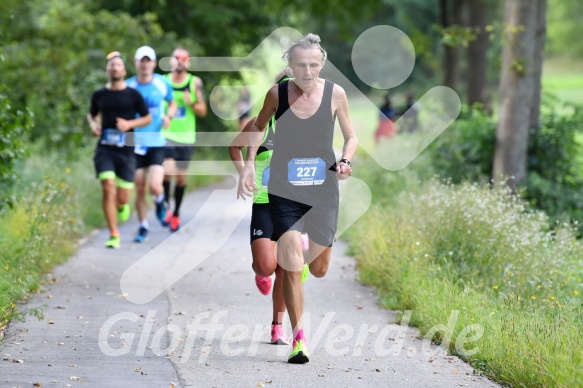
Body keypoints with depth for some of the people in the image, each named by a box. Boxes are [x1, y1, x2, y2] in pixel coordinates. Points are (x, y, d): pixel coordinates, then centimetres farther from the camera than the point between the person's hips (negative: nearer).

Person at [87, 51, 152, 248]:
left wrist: (129, 124, -10)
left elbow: (148, 118, 7)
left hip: (126, 150, -1)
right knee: (108, 189, -14)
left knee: (122, 197, -1)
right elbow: (91, 114, 23)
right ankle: (114, 235, -6)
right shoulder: (99, 95, 6)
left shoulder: (133, 95, 0)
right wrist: (93, 125, 1)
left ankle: (122, 205, 39)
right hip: (104, 149, 1)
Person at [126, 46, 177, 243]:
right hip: (135, 144, 1)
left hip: (157, 143, -1)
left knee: (155, 187, -15)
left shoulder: (163, 83, 0)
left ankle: (160, 203, 21)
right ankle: (143, 226, 23)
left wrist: (168, 116, -4)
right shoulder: (128, 86, -2)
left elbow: (172, 103, 16)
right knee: (139, 189, 3)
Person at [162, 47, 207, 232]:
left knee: (181, 177, 8)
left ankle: (176, 213, 26)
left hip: (186, 137, 1)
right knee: (167, 172, -22)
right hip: (166, 135, -1)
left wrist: (191, 103, -17)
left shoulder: (195, 83, 1)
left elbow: (203, 111, 2)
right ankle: (166, 207, -1)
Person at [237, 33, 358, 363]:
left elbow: (351, 137, 7)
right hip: (284, 191, -1)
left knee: (319, 269, 13)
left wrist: (345, 161, -12)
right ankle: (299, 339, -8)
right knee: (291, 267, -14)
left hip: (323, 191, 1)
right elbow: (259, 126, 14)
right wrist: (249, 164, 4)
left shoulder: (335, 94, -4)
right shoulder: (277, 94, -4)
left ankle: (302, 253, 50)